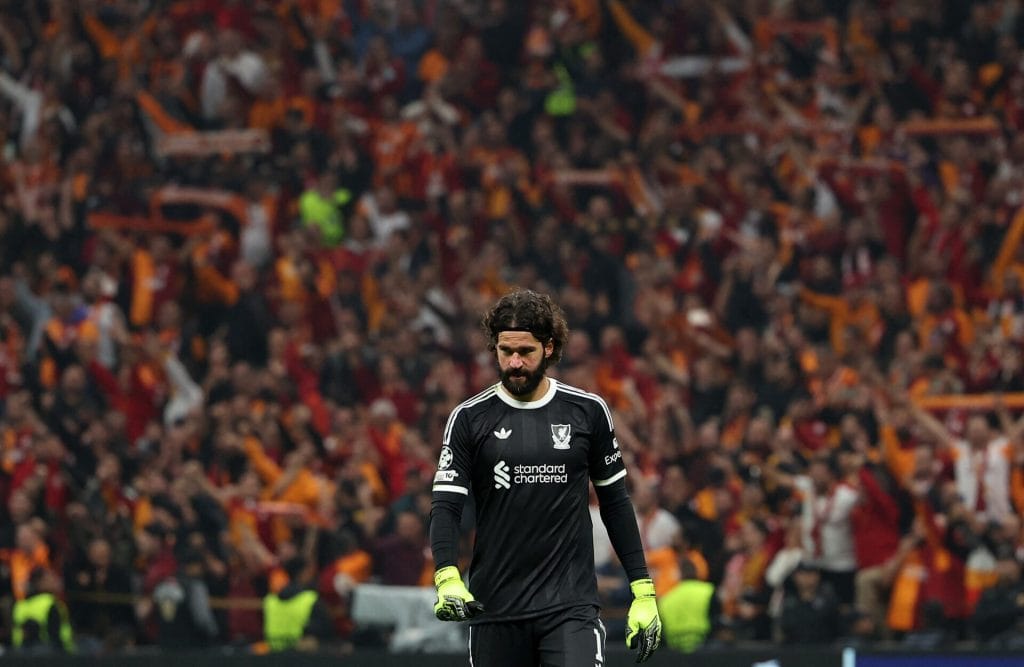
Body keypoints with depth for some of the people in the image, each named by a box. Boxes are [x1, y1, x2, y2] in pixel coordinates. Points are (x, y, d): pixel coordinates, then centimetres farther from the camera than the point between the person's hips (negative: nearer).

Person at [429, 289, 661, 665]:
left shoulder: (588, 411, 5)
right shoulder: (469, 418, 2)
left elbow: (615, 502, 12)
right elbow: (445, 505, -3)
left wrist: (643, 590, 8)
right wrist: (447, 577, -21)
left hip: (571, 605, -1)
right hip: (494, 608, 1)